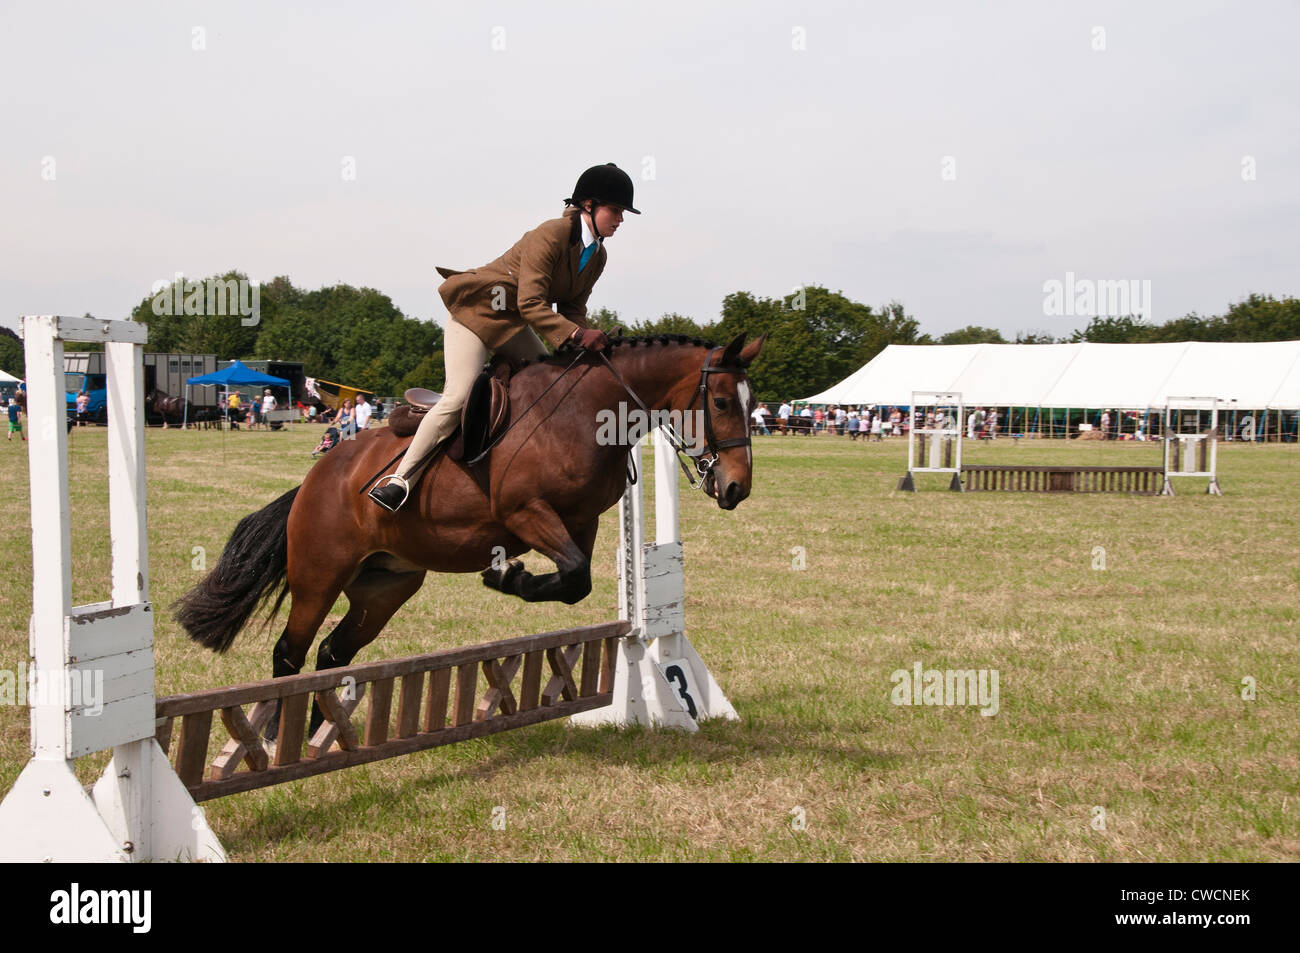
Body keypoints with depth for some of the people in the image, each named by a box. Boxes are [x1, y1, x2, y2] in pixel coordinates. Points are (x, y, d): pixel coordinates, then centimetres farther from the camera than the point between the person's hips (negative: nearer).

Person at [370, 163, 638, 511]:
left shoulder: (597, 255, 2)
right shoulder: (550, 235, -24)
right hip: (476, 312, -9)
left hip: (514, 325, 9)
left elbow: (572, 307, 4)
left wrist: (585, 340, -17)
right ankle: (401, 479, -14)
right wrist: (576, 334, -36)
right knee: (458, 397, -18)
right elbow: (530, 305, -29)